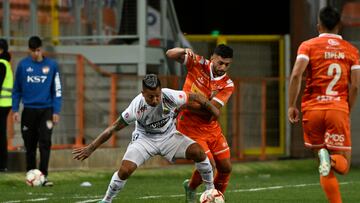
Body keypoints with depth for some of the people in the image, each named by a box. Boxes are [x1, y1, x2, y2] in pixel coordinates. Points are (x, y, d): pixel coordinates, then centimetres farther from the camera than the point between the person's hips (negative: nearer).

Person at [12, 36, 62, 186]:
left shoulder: (51, 65, 1)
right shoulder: (23, 65, 2)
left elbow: (57, 90, 5)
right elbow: (17, 89, 8)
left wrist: (56, 111, -1)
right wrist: (15, 109, 2)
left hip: (46, 110, -1)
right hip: (29, 110, 1)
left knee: (45, 143, -12)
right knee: (30, 145, 6)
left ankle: (43, 176, -13)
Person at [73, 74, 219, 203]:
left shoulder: (170, 96, -28)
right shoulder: (137, 106, -29)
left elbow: (194, 98, -10)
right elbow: (114, 128, -22)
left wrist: (212, 109, 3)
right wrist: (91, 148, -21)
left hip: (168, 136, 2)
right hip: (145, 138, -2)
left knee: (198, 152, -18)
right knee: (125, 170, -22)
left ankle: (211, 189, 5)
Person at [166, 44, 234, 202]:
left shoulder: (227, 85, -9)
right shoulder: (198, 64, -10)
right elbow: (170, 54, -10)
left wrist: (186, 102, -28)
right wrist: (184, 51, -30)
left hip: (211, 128, 4)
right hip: (190, 127, -4)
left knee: (225, 168, 6)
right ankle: (191, 188, 14)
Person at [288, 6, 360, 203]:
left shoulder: (308, 46, 5)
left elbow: (296, 75, -10)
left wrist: (291, 105, -5)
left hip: (312, 109, 0)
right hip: (339, 109, 0)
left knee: (322, 159, 15)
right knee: (343, 165, 2)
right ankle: (332, 160, -33)